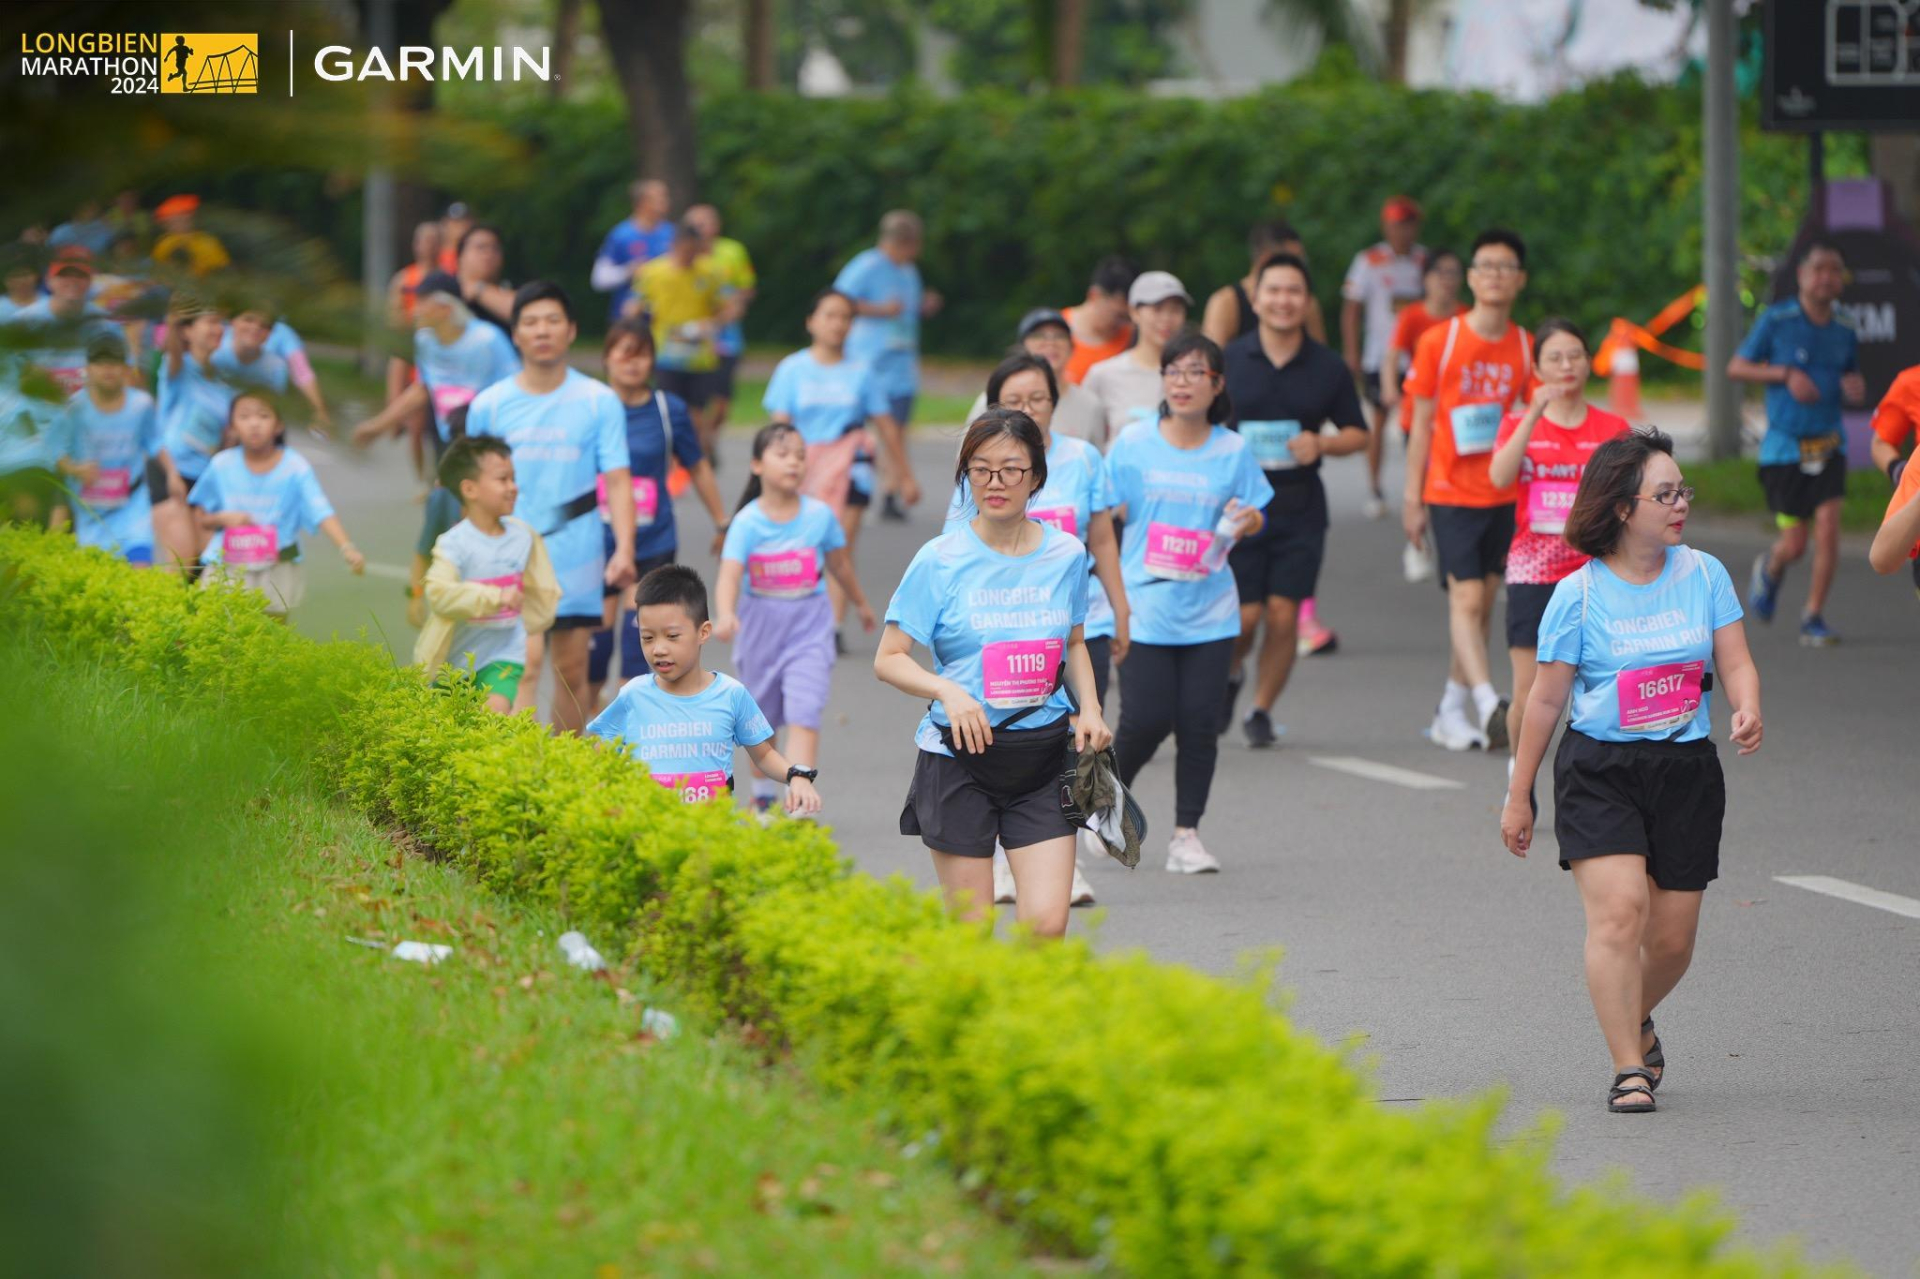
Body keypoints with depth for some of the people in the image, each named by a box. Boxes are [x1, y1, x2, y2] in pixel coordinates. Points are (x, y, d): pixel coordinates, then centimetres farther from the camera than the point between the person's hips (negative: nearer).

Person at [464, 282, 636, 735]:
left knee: (572, 671, 9)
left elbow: (618, 481, -2)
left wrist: (624, 549, -15)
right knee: (525, 663, -16)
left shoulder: (599, 401, 2)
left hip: (577, 560, 1)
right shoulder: (488, 405, 4)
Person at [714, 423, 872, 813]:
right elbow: (729, 574, -23)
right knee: (762, 718, 16)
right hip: (760, 624, 0)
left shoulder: (820, 515, -5)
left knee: (804, 714, -14)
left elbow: (839, 564, 13)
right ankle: (761, 795, 36)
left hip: (809, 624, 0)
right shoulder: (747, 522, -11)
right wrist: (726, 614, -42)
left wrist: (861, 604, 28)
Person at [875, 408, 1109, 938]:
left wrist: (1089, 710, 4)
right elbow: (889, 659, -3)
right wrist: (948, 691, -21)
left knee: (1046, 923, -10)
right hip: (960, 756, -2)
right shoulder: (940, 560, -5)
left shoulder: (1066, 555, 4)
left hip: (1044, 757, 2)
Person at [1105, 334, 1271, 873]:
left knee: (1199, 722, -2)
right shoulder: (1134, 443, 2)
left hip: (1209, 609, 1)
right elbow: (1105, 512, 7)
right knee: (1146, 720, -7)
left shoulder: (1232, 449, 4)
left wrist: (1247, 520, -12)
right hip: (1144, 604, -1)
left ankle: (1187, 834, 10)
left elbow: (1254, 515, 11)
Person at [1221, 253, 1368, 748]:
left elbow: (1357, 433, 13)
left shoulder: (1327, 367, 4)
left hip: (1300, 507, 1)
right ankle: (1228, 677, 26)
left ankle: (1261, 710, 15)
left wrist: (1321, 444, -8)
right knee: (1243, 616, -7)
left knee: (1284, 615, -4)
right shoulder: (1228, 360, 0)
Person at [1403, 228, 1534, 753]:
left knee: (1483, 601, 7)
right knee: (1466, 597, -14)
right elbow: (1422, 423, 1)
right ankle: (1489, 704, -25)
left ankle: (1452, 713, 17)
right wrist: (1412, 498, -1)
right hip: (1451, 491, -3)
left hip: (1504, 494, 3)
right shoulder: (1438, 342, -3)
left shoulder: (1526, 349, 4)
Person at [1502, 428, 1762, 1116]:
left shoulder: (1704, 574, 4)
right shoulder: (1579, 594, -5)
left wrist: (1748, 710, -21)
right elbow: (1545, 699, 2)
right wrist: (1519, 796, 6)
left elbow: (1734, 661, 3)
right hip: (1598, 771, -3)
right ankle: (1628, 1069, -12)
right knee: (1619, 910, -19)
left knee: (1672, 939, 6)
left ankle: (1635, 1020, 38)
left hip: (1686, 772, 3)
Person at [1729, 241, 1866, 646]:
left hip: (1828, 444, 3)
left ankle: (1813, 617, 0)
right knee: (1794, 544, -2)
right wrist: (1785, 374, -15)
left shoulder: (1845, 332, 6)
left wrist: (1856, 388, -3)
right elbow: (1735, 367, -2)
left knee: (1828, 525, -14)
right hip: (1784, 446, -3)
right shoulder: (1776, 321, -6)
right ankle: (1769, 569, 35)